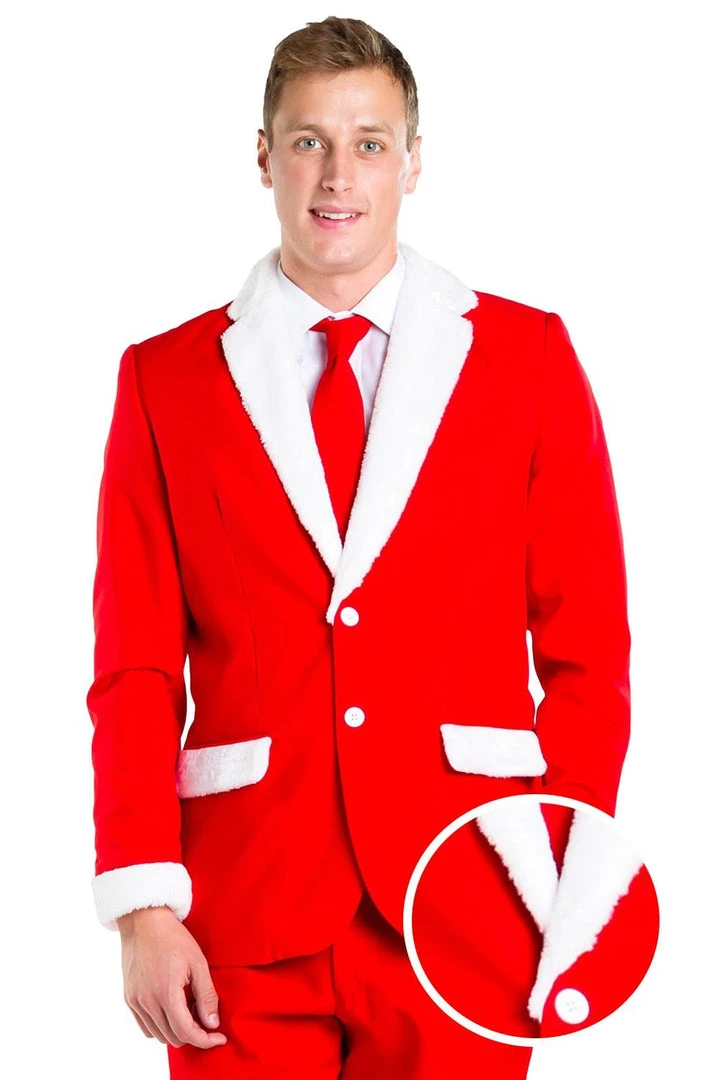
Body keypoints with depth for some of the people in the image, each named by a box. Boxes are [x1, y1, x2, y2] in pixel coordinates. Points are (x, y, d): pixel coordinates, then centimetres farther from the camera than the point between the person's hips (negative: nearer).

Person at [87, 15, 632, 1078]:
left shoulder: (527, 356, 7)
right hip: (243, 922, 0)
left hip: (463, 906, 0)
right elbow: (136, 670, 3)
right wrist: (143, 905, -6)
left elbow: (589, 646, 4)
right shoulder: (166, 379, 7)